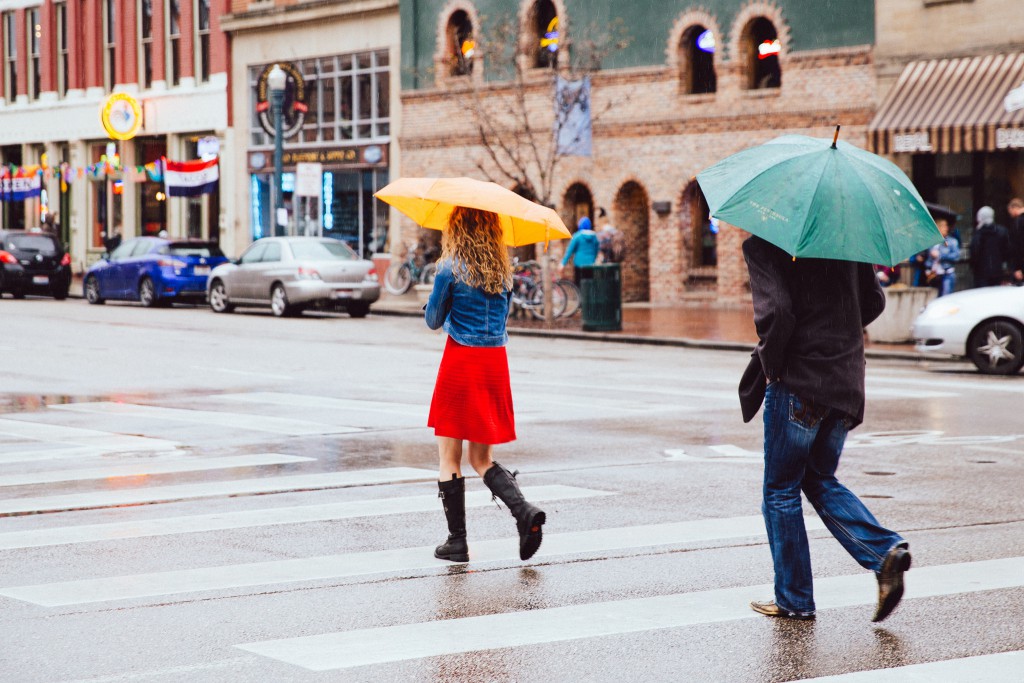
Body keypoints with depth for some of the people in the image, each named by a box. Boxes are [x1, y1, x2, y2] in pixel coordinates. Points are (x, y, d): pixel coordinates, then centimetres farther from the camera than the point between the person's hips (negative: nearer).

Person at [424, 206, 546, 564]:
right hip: (496, 361, 5)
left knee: (449, 459, 5)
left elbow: (434, 321, 1)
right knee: (482, 459, 13)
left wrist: (434, 303, 19)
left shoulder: (450, 269, -8)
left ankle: (457, 542, 5)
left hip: (460, 360, -5)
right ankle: (524, 511, -10)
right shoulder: (503, 271, 7)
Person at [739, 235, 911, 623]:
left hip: (797, 379, -6)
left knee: (781, 490, 8)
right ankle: (885, 550, 0)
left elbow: (775, 310, -24)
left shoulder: (762, 245, -12)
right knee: (820, 479, 21)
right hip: (846, 381, 7)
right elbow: (874, 300, 11)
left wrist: (770, 363, -9)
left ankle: (794, 600, 13)